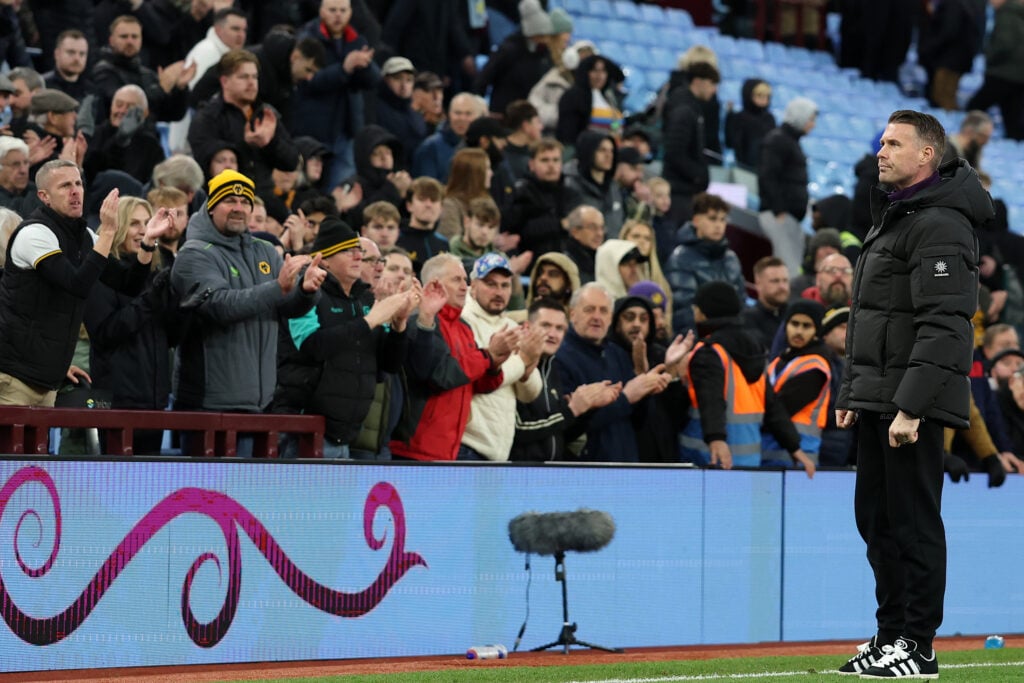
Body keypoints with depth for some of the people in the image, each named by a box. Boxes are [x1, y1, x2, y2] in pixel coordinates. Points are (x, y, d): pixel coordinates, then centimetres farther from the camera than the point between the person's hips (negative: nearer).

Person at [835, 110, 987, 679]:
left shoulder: (939, 225, -14)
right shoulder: (889, 219, 19)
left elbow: (941, 327, -21)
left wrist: (910, 407, -25)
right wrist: (851, 392, 20)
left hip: (914, 405, -10)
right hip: (878, 400, 10)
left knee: (913, 522, -6)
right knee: (876, 519, 12)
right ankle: (891, 634, 20)